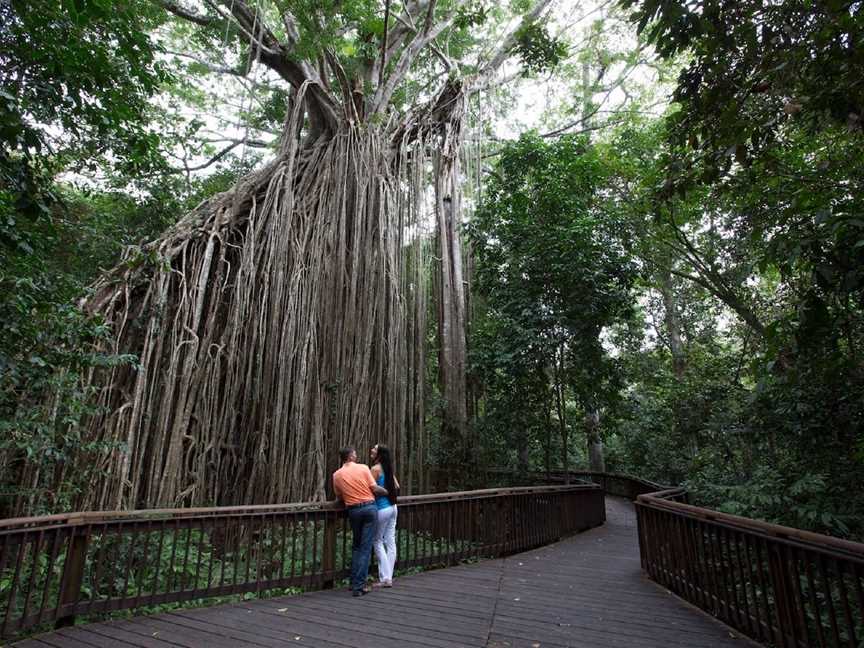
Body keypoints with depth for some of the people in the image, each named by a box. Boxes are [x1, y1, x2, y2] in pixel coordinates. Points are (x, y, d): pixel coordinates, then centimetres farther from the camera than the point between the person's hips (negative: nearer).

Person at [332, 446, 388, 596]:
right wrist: (386, 492, 13)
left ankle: (354, 582, 23)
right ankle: (359, 585, 1)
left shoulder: (336, 475, 2)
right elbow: (375, 488, -5)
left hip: (353, 510, 3)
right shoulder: (363, 468, -5)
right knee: (366, 547, 3)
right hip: (370, 507, -2)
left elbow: (339, 496, 9)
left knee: (356, 546, 22)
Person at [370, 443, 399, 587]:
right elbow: (396, 486, 14)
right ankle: (388, 578, 15)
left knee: (377, 542, 5)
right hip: (392, 507, 7)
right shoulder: (388, 468, 8)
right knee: (390, 542, 9)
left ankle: (385, 578, 6)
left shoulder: (375, 469, -14)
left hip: (382, 509, -7)